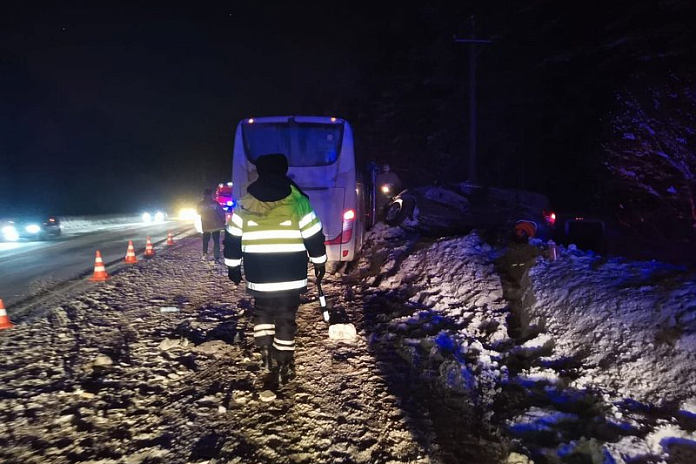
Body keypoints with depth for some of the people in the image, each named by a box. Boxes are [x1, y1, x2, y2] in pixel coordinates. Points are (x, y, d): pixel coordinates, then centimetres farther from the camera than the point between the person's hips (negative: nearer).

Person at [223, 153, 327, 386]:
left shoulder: (245, 203, 2)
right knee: (285, 318, 8)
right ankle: (282, 368, 14)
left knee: (262, 310, 24)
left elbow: (232, 238, 7)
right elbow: (313, 236, -3)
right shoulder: (296, 200, -6)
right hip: (290, 275, -2)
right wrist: (319, 262, 10)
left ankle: (265, 349, 13)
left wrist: (233, 266, 18)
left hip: (258, 275, 2)